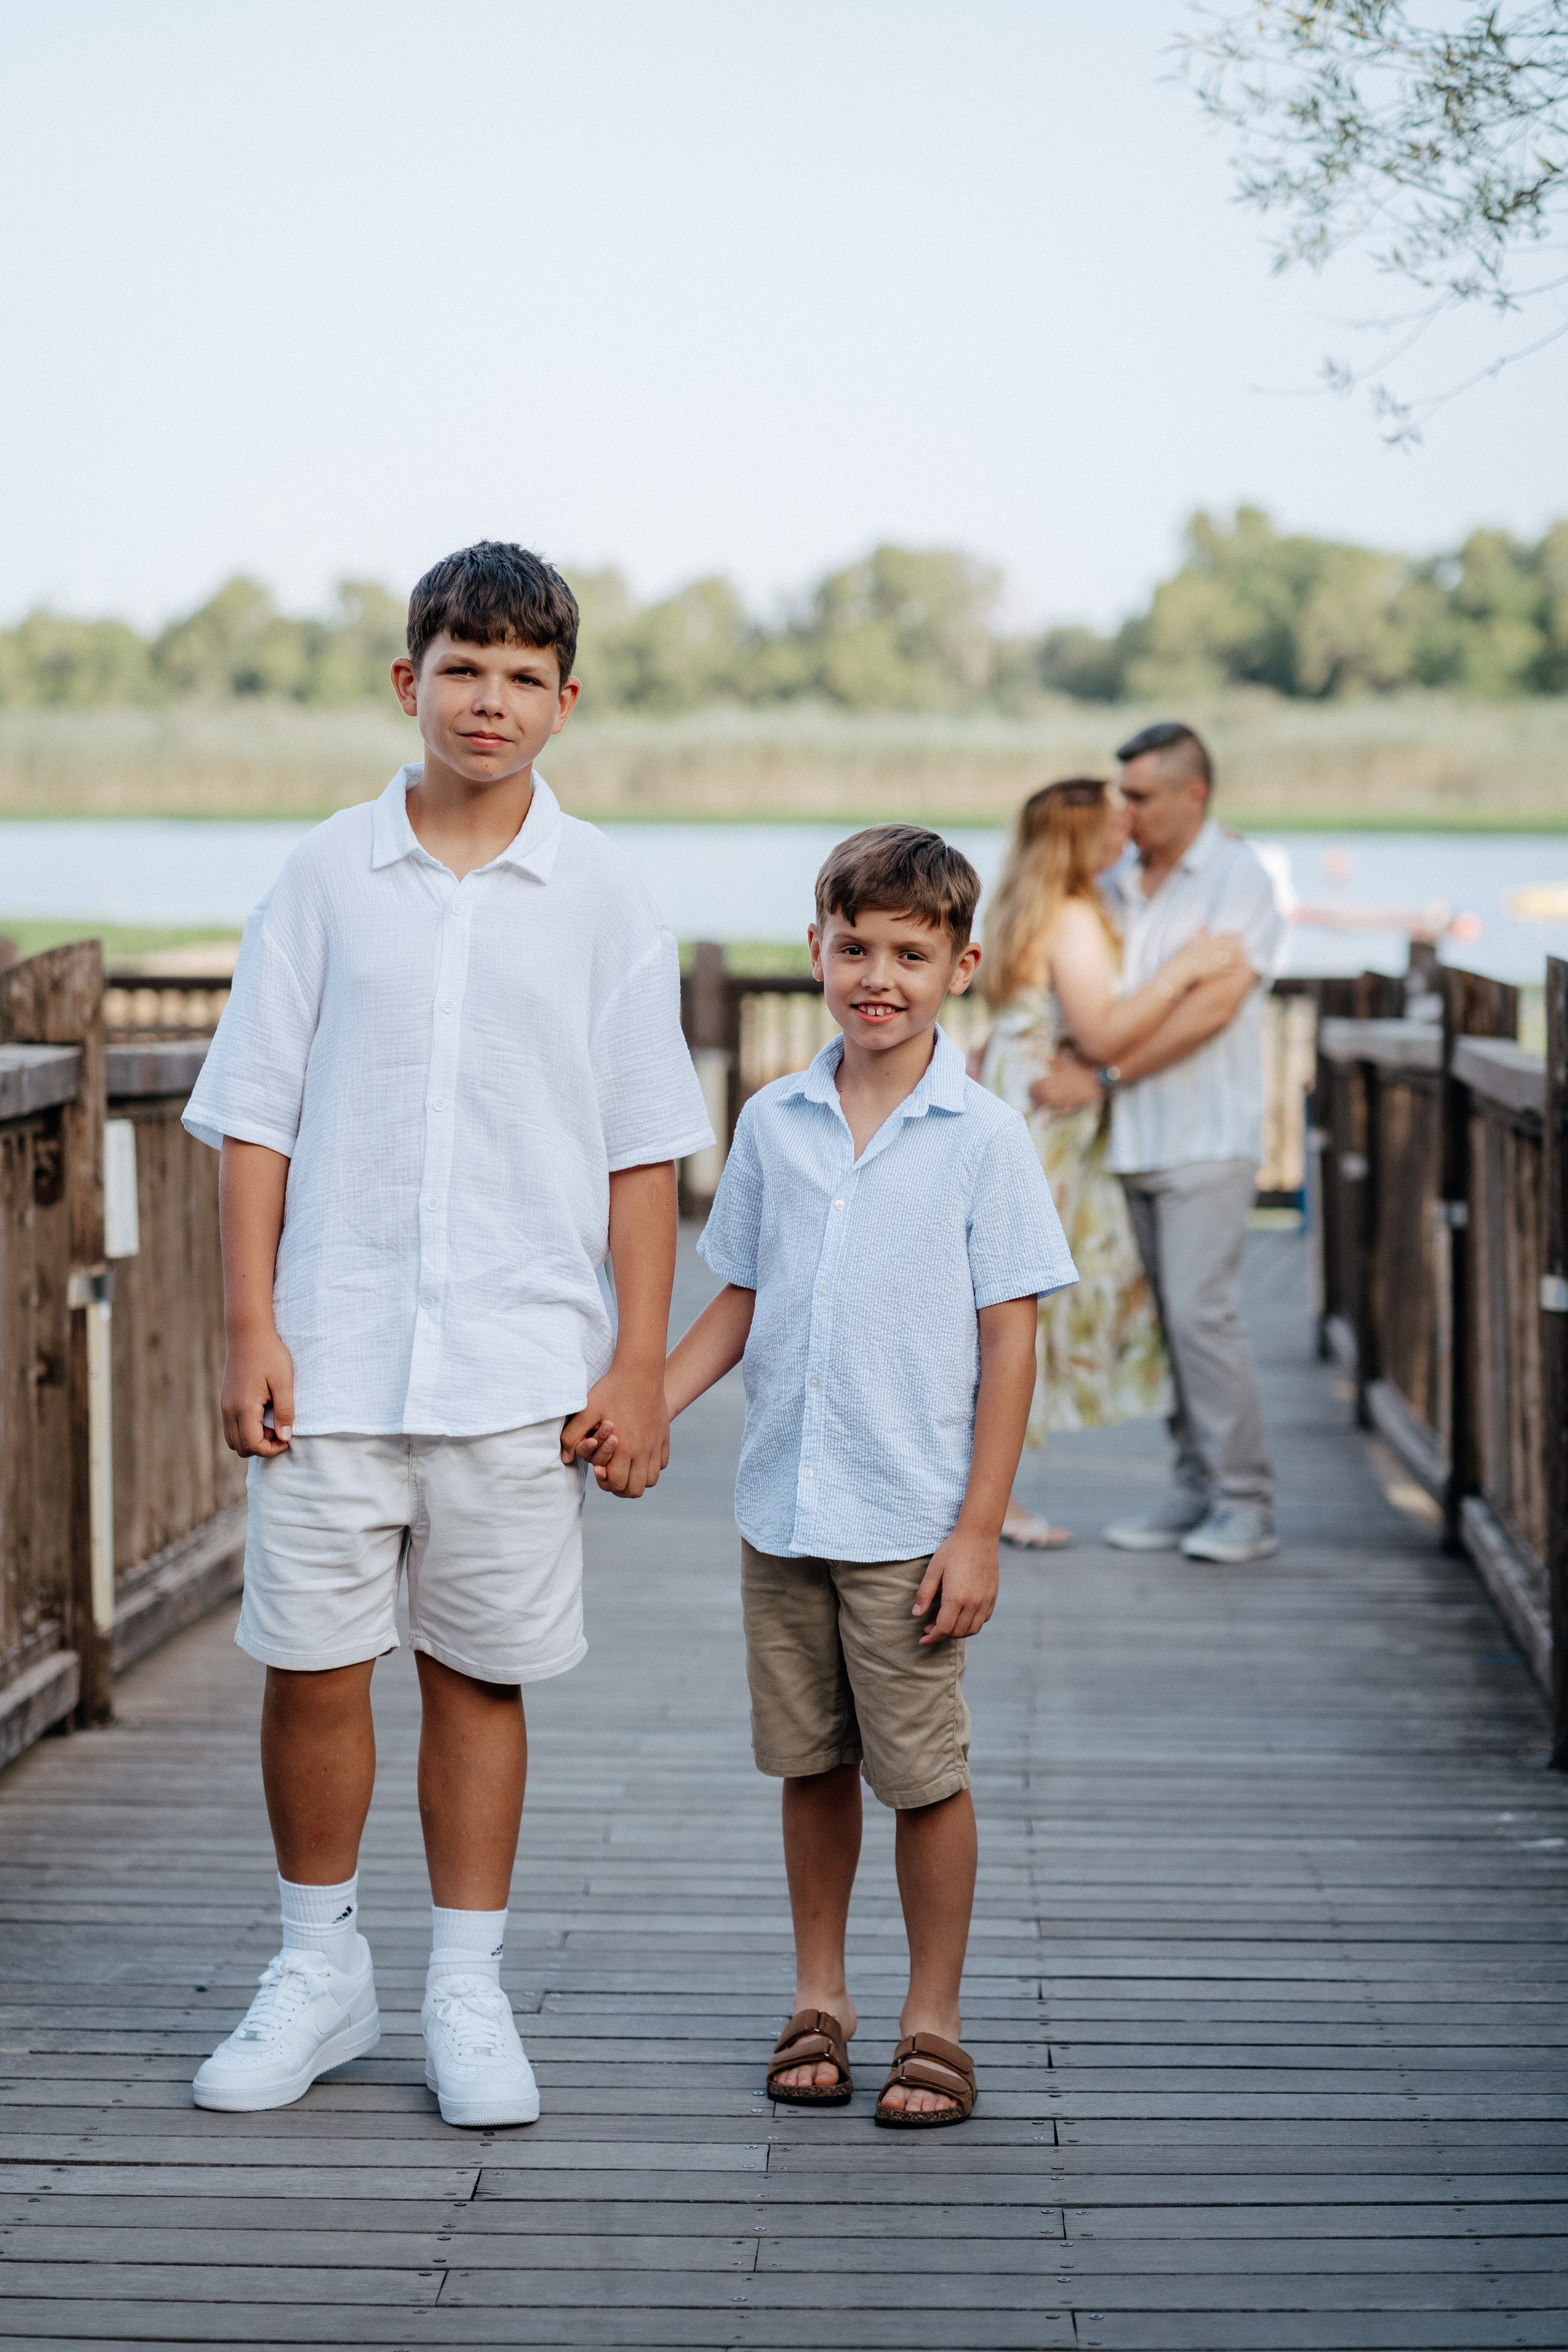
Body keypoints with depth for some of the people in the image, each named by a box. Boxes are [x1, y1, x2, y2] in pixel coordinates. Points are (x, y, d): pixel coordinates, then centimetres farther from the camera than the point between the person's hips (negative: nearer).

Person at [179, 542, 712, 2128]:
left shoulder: (601, 898, 3)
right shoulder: (326, 876, 4)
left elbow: (644, 1148, 4)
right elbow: (256, 1115, 5)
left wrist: (638, 1362, -1)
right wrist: (249, 1327, -3)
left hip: (521, 1364, 0)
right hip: (335, 1351, 0)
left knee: (479, 1675, 6)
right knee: (309, 1667, 3)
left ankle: (467, 1996, 18)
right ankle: (319, 1973, 22)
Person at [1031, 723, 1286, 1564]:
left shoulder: (1239, 880, -7)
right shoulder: (1118, 882, 13)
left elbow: (1211, 1008, -17)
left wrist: (1102, 1078, -18)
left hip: (1207, 1139, -6)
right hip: (1137, 1141, 6)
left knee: (1202, 1313, -13)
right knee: (1168, 1321, 6)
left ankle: (1246, 1506, -7)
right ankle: (1196, 1494, 11)